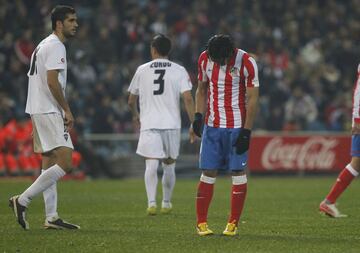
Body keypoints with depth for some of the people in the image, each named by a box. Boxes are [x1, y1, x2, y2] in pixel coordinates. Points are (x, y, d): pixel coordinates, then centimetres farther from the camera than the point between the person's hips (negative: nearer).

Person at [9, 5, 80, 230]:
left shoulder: (43, 46, 21)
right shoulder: (55, 46, -11)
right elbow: (52, 81, -20)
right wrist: (67, 110, -15)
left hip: (38, 111, 11)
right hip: (49, 111, -11)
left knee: (50, 164, 10)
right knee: (65, 163, -14)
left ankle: (52, 218, 9)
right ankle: (23, 200, -14)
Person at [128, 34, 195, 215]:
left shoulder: (142, 70, 7)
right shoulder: (179, 71, 4)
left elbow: (131, 100, 15)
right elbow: (188, 99, -6)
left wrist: (135, 115, 35)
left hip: (149, 125, -1)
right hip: (172, 124, 1)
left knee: (151, 165, -7)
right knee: (169, 165, 15)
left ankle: (151, 202, -23)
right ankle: (166, 203, 25)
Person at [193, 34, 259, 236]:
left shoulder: (246, 62, -11)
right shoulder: (204, 59, 1)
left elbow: (252, 98, -8)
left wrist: (246, 131, -11)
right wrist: (198, 116, 0)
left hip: (237, 126, -3)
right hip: (212, 126, 3)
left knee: (238, 173, -1)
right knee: (208, 173, -1)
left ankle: (233, 224, 7)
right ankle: (201, 223, 4)